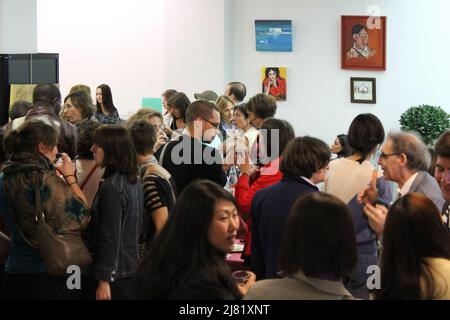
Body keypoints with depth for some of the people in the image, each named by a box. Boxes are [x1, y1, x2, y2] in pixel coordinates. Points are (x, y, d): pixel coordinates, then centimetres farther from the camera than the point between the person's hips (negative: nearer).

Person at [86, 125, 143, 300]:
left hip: (114, 273, -9)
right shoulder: (134, 182, 9)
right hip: (132, 269, 9)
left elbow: (110, 237, -19)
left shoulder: (111, 187, -18)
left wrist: (103, 281, -17)